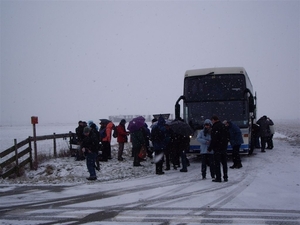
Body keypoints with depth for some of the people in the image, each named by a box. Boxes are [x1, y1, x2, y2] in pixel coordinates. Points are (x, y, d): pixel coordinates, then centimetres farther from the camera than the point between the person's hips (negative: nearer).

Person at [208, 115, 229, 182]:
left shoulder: (215, 128, -15)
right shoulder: (223, 126, 11)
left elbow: (213, 140, -18)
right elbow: (227, 137, 16)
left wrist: (210, 148, -11)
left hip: (217, 148, -8)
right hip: (224, 148, 8)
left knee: (217, 163, -2)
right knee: (224, 163, 12)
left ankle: (218, 178, -1)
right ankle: (225, 177, 15)